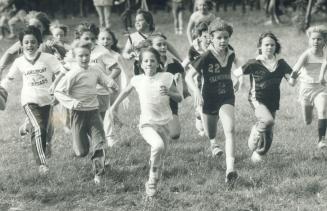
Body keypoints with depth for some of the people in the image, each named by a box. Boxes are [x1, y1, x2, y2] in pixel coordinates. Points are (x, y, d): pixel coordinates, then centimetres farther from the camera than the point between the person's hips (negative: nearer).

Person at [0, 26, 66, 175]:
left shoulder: (48, 58, -4)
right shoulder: (19, 62, 1)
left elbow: (63, 73, -8)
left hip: (47, 100, 1)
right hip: (30, 101, -1)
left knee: (44, 131, 11)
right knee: (38, 129, -21)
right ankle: (42, 163, -24)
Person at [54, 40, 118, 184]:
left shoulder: (95, 69, 1)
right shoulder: (73, 74, -14)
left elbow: (104, 80, 16)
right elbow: (58, 92, -13)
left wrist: (110, 84, -8)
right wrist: (71, 102, -27)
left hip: (93, 111, 4)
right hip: (79, 113, -4)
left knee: (99, 143, -12)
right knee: (81, 152, 2)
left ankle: (98, 174, -2)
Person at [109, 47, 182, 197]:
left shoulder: (166, 78, -3)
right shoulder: (137, 80, -2)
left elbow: (179, 98, 2)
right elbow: (126, 91, 19)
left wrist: (169, 93, -18)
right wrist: (114, 106, 26)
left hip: (164, 124, 2)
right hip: (147, 124, -2)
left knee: (160, 156, 6)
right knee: (158, 145, -30)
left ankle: (152, 185, 27)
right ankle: (152, 179, -13)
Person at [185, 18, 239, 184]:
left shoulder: (230, 52, -8)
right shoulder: (205, 57, -22)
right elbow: (189, 76, -22)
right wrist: (196, 91, -37)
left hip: (227, 97, 1)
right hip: (209, 99, -1)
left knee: (230, 130, -21)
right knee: (210, 132, 19)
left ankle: (230, 169, -29)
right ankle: (213, 144, 60)